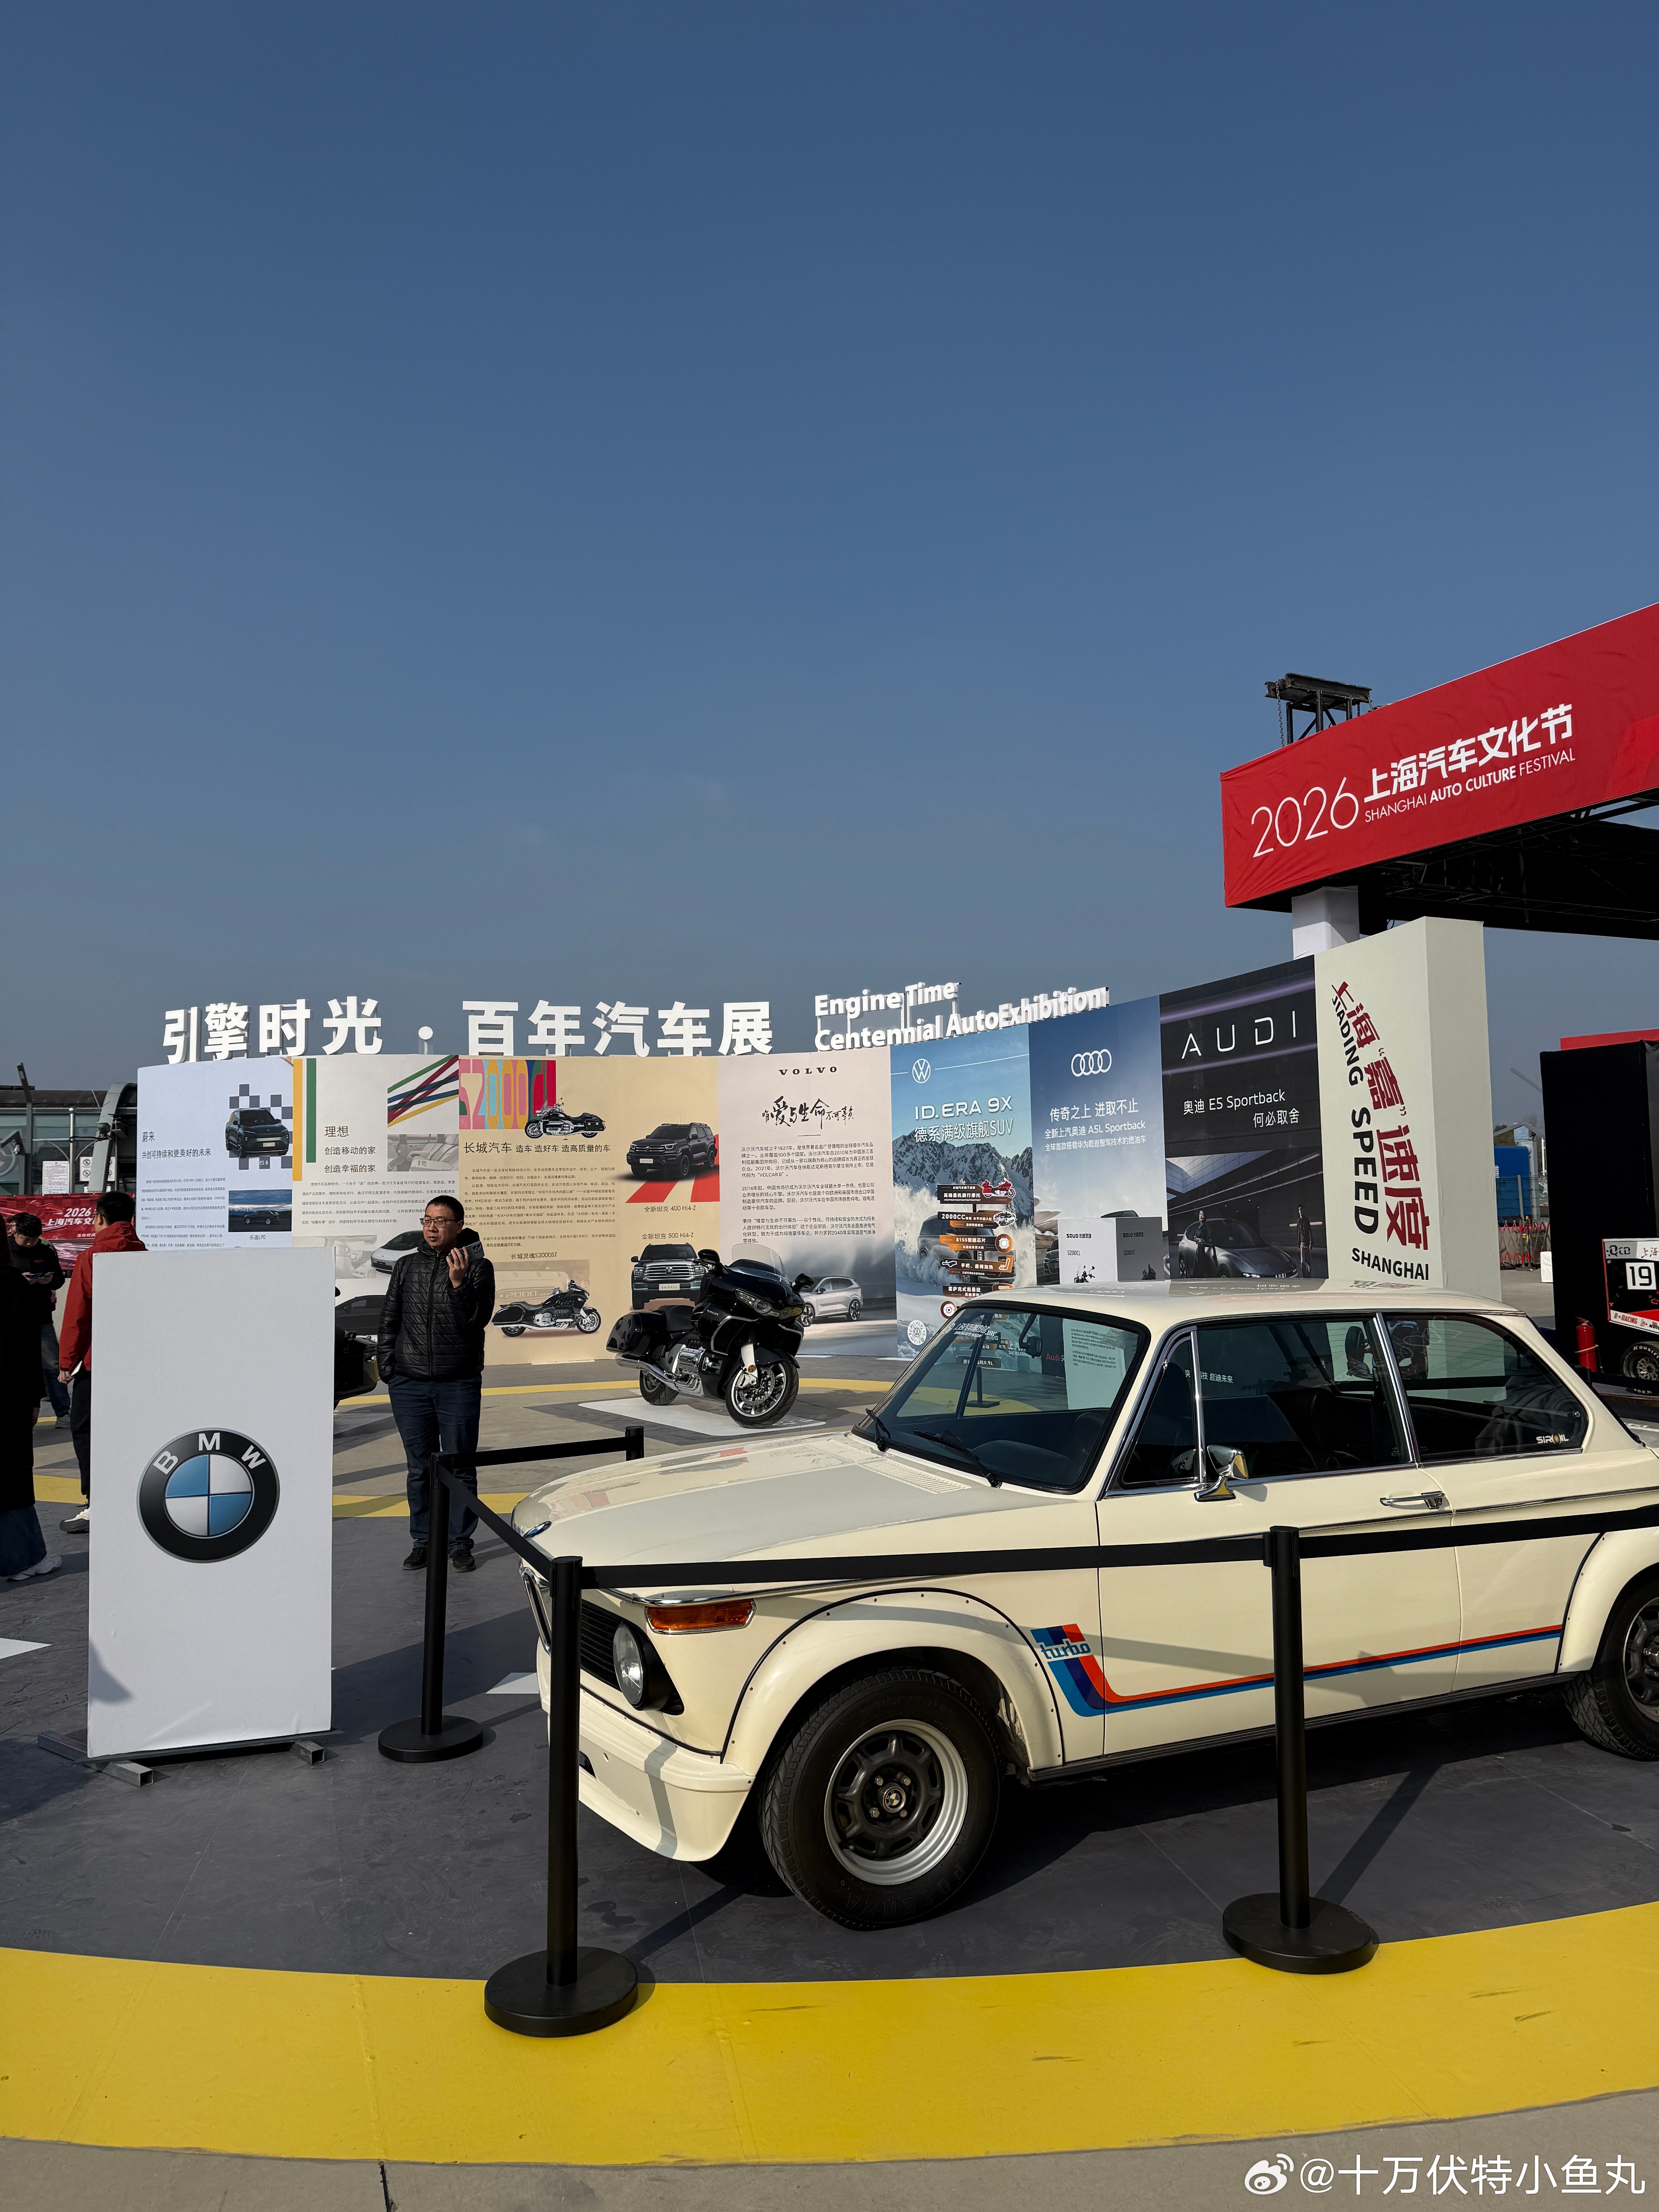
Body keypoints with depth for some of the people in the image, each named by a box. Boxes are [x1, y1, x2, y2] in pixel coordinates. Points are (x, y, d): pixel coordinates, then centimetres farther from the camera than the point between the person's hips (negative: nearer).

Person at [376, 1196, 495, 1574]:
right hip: (409, 1384, 3)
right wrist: (388, 1367, 8)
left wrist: (459, 1284, -22)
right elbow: (389, 1319, 15)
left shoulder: (477, 1266, 0)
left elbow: (477, 1320, -10)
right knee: (420, 1468, 9)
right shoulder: (407, 1266, 11)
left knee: (460, 1468, 2)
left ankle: (460, 1543, 12)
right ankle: (422, 1540, 20)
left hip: (459, 1385, -3)